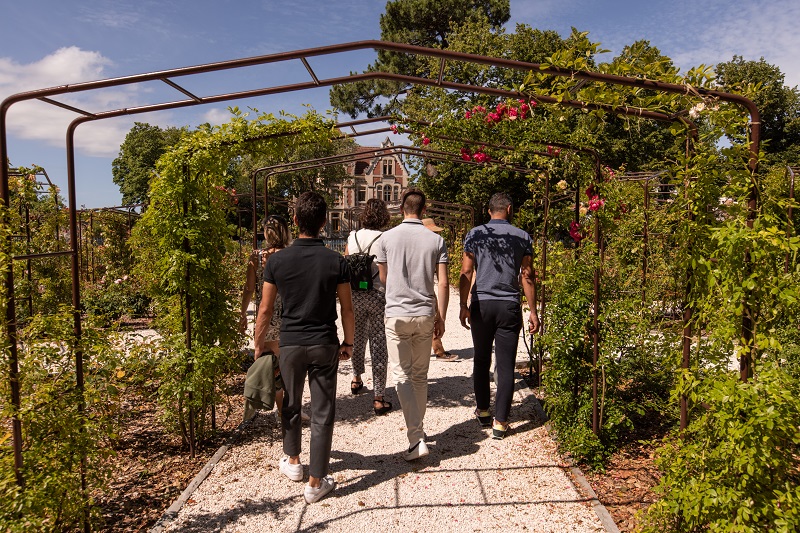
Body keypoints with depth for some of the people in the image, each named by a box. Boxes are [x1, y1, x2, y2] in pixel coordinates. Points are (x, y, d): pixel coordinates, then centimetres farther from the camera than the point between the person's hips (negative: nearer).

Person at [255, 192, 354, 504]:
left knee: (290, 406, 22)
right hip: (325, 345, -1)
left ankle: (292, 462, 40)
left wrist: (259, 344, 11)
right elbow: (347, 308, -2)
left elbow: (265, 309, -2)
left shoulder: (277, 260, -7)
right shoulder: (336, 262, -8)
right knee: (322, 414, 7)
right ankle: (316, 483, 14)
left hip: (290, 344, 1)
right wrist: (348, 342, 11)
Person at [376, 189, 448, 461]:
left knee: (402, 375, 2)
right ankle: (417, 429, 30)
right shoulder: (436, 240, 0)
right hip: (426, 315, 3)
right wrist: (441, 317, 7)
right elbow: (443, 283, -2)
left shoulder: (387, 238, -3)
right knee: (420, 375, 16)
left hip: (397, 314, -2)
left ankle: (416, 438, -6)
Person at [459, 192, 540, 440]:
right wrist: (533, 311, 6)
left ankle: (483, 411, 26)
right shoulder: (522, 237, 4)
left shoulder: (475, 234, 3)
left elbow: (466, 273, -2)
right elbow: (527, 276, 2)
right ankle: (500, 421, 5)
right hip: (509, 307, 0)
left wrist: (463, 306, 1)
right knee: (506, 366, 3)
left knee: (481, 361, 16)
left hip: (481, 305, 1)